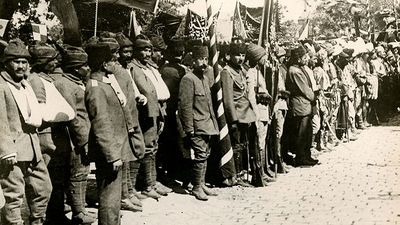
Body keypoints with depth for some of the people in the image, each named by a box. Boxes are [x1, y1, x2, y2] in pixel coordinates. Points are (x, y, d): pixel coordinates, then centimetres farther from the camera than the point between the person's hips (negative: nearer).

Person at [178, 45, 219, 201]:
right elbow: (185, 106, -16)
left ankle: (202, 185, 22)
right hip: (197, 127, -9)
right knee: (200, 156, -7)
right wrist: (189, 129, -18)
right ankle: (196, 187, 4)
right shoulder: (188, 79, -13)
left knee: (205, 156, 13)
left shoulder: (205, 79, 15)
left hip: (207, 126, 9)